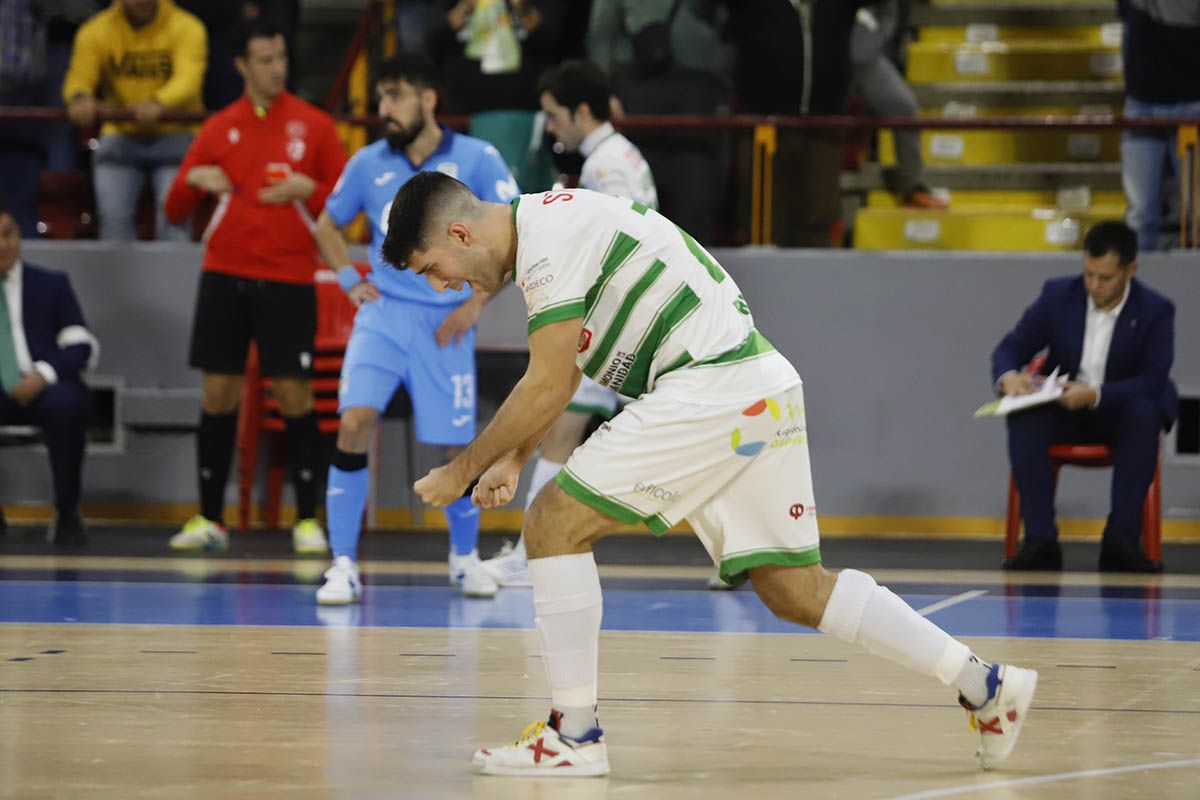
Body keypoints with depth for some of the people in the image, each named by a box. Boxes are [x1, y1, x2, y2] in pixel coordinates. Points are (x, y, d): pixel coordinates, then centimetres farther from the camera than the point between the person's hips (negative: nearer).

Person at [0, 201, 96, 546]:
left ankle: (66, 513, -19)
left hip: (45, 388, 0)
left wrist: (43, 374, -14)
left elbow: (83, 346, 7)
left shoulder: (51, 285, 16)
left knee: (67, 404, -36)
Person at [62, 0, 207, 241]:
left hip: (174, 134, -2)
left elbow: (188, 77, -25)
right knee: (113, 213, -11)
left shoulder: (186, 28, -9)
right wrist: (79, 98, -41)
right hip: (120, 136, 2)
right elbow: (79, 76, -14)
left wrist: (158, 104, -47)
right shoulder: (96, 31, -1)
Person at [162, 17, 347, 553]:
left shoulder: (313, 125, 3)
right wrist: (194, 180, -10)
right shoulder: (218, 129, 7)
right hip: (225, 277, 2)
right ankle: (210, 520, 9)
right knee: (218, 394, 2)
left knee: (294, 394, -5)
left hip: (288, 280, -2)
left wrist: (307, 189, -15)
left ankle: (307, 520, 4)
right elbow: (175, 211, 10)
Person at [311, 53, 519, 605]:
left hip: (445, 324, -1)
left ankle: (465, 557, 30)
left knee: (458, 446, 3)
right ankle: (343, 566, -14)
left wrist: (475, 302, -9)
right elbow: (328, 224, 21)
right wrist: (349, 279, 7)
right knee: (355, 422, -19)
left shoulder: (477, 161, -4)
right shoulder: (369, 164, 4)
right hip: (383, 313, 1)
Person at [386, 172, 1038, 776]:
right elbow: (560, 379, 31)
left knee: (554, 524, -7)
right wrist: (513, 460, 22)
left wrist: (464, 469, -4)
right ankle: (985, 685, 13)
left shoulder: (549, 238, -12)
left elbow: (547, 390, -14)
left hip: (715, 389, -10)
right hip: (762, 388, 10)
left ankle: (574, 734, -5)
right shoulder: (547, 226, 19)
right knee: (794, 589, 11)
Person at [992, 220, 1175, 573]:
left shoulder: (1155, 311, -9)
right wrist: (1009, 377, -26)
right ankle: (1040, 541, -33)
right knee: (1023, 416, -31)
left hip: (1118, 413, -2)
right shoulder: (1058, 295, -3)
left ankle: (1121, 539, -36)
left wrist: (1095, 394, -35)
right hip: (1063, 411, 2)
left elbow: (1153, 380, -19)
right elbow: (1010, 348, 0)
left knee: (1144, 412, -36)